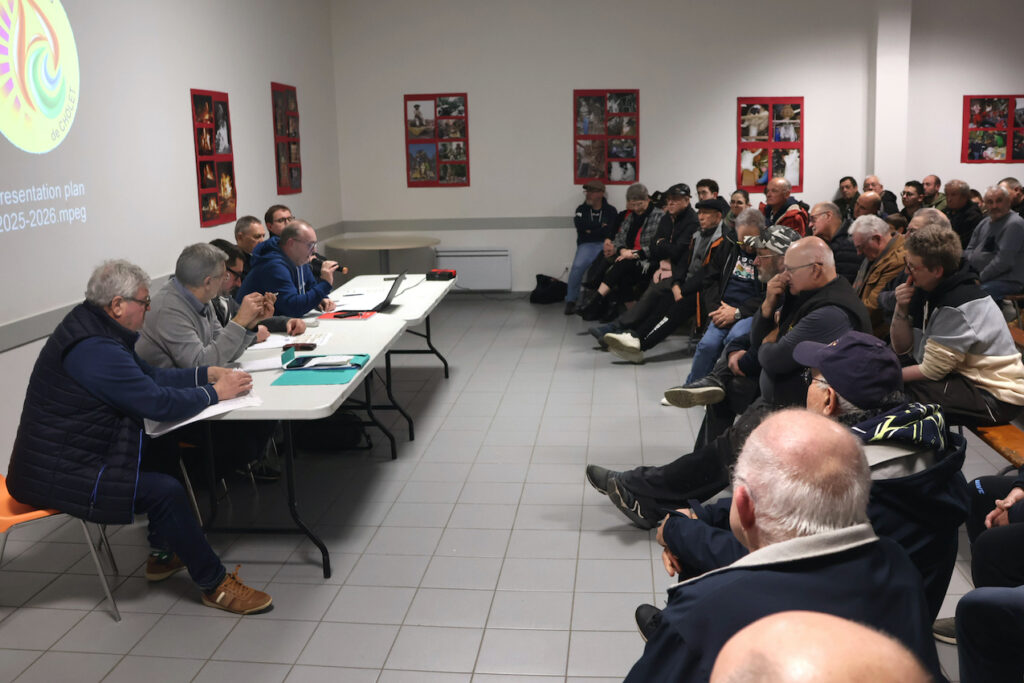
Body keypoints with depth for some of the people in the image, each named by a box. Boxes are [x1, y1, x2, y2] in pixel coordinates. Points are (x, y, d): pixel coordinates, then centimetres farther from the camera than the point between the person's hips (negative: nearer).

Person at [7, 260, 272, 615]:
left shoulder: (94, 327, 6)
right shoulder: (95, 350, -27)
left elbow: (150, 375, 13)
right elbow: (159, 402, -26)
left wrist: (208, 373, 3)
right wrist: (215, 393, -11)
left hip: (64, 453, 11)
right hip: (57, 476, -11)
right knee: (165, 491, -16)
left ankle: (163, 555, 26)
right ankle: (215, 585, -1)